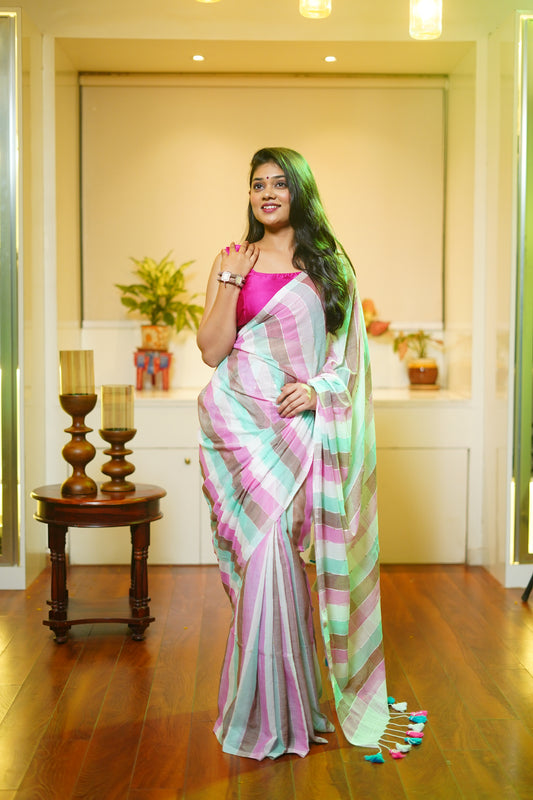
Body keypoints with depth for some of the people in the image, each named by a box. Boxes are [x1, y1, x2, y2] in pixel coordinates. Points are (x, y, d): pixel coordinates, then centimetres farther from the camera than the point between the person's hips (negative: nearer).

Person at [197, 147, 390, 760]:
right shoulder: (234, 260, 8)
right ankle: (273, 713, 8)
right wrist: (230, 280, -7)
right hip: (243, 419, -1)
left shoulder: (330, 265, 13)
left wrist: (319, 387, -7)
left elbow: (349, 353, 11)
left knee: (272, 552, -3)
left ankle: (277, 710, 16)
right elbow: (212, 350, -1)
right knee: (263, 550, -8)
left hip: (299, 425, 1)